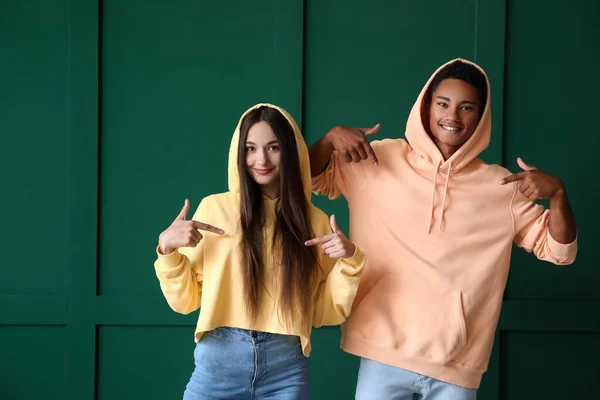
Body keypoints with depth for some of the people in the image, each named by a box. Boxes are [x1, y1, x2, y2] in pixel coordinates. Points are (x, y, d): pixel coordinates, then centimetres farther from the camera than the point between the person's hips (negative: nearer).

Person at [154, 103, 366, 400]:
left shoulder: (315, 221, 6)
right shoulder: (214, 208, 2)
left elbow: (326, 314, 7)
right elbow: (184, 301, 5)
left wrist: (349, 261, -6)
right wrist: (167, 248, -8)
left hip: (285, 369, 1)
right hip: (218, 363, -1)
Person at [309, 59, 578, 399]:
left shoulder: (501, 186, 4)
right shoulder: (383, 160, 3)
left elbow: (559, 251, 6)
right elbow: (312, 179, 12)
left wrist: (558, 192, -12)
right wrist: (331, 138, -8)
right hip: (385, 352, 0)